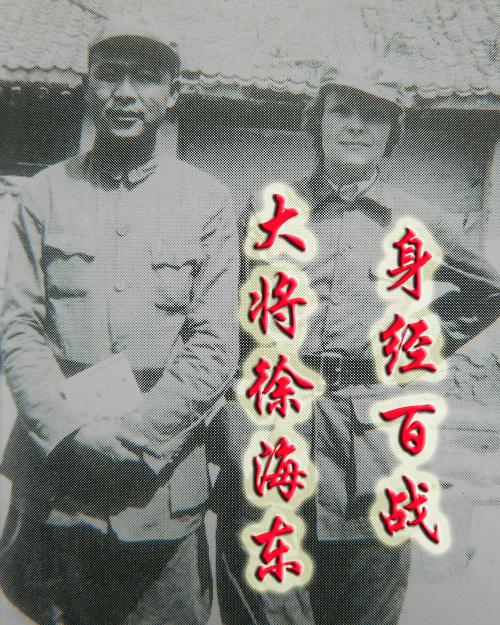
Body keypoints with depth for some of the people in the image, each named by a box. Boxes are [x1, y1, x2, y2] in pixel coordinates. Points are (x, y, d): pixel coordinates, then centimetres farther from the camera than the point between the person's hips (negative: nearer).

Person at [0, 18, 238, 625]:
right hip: (51, 474, 2)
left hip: (162, 479, -1)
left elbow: (214, 347, -8)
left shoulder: (208, 200, -2)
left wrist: (127, 436, -13)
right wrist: (70, 430, -13)